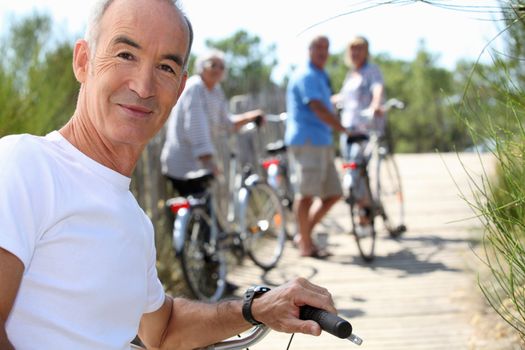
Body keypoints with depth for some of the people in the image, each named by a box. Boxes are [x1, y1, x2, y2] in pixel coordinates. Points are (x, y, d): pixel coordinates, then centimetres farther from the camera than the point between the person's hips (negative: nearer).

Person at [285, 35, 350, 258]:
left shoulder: (320, 76, 22)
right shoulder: (306, 76, -10)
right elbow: (318, 109, -20)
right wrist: (344, 129, -22)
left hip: (322, 141, 10)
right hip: (306, 141, -10)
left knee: (333, 193, 8)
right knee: (306, 193, -5)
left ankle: (304, 235, 17)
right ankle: (306, 245, 2)